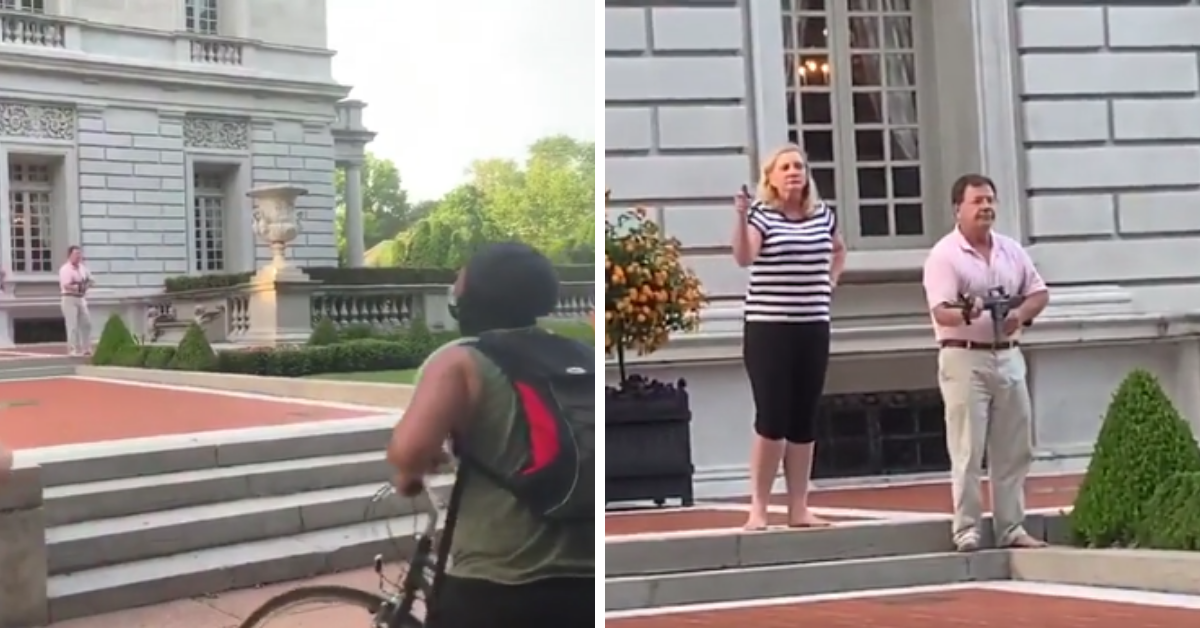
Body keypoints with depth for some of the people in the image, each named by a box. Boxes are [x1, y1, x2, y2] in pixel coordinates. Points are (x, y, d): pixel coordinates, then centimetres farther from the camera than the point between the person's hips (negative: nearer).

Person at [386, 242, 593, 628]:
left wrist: (409, 473, 4)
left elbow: (409, 449, -18)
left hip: (494, 590, -5)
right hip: (586, 588, 5)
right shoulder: (585, 363, 12)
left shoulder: (462, 362, -3)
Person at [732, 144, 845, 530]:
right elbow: (743, 258, -24)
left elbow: (839, 250, 30)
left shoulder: (823, 215, 9)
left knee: (804, 421, 7)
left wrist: (830, 282, 15)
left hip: (813, 328, 5)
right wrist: (741, 217, -36)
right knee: (772, 419, -9)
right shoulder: (761, 214, -6)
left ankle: (799, 509, 14)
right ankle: (758, 509, 0)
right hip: (768, 328, -5)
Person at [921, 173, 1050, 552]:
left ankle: (1011, 528, 17)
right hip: (965, 358, -6)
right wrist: (967, 314, -38)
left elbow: (1039, 293, 15)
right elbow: (940, 311, -17)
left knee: (1013, 450, 9)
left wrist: (1021, 314, -6)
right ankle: (967, 528, 1)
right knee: (968, 451, -5)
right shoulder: (944, 255, -8)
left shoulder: (1011, 250, 12)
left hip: (1008, 356, 6)